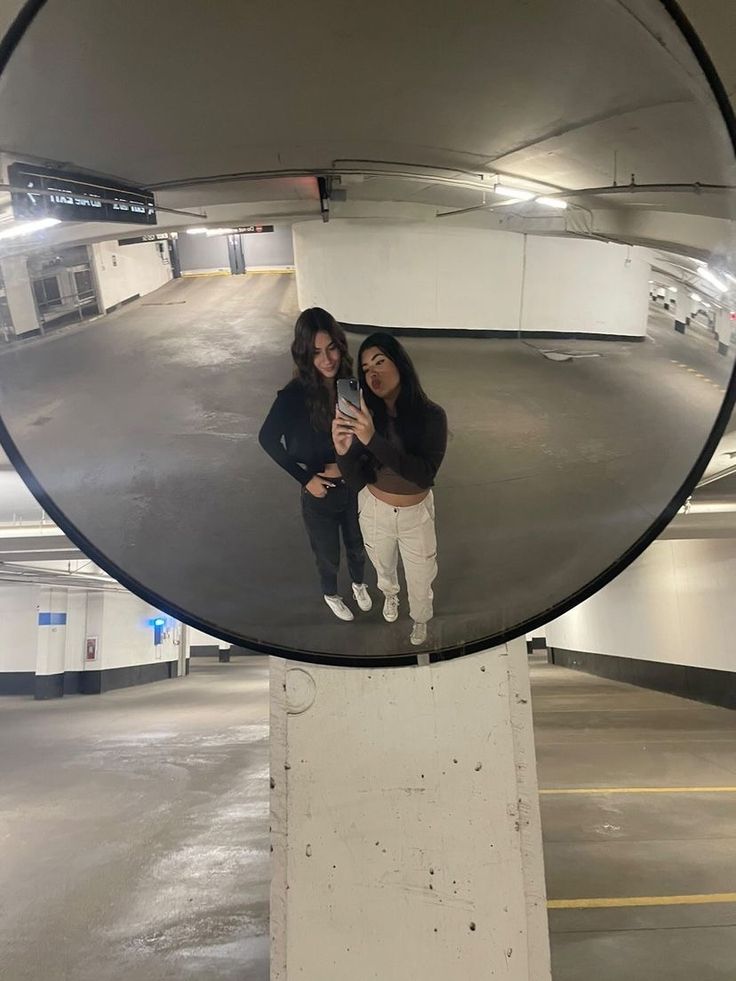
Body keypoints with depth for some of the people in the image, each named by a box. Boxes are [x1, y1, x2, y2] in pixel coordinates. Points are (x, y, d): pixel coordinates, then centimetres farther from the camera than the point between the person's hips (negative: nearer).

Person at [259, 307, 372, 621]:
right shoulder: (294, 396, -25)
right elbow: (267, 439, -12)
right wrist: (305, 478, -13)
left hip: (356, 486, 3)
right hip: (320, 494, -2)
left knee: (358, 546, 27)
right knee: (328, 555, 21)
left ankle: (358, 584, 58)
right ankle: (330, 594, 53)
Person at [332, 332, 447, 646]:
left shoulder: (431, 415, -25)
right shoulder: (365, 416, -19)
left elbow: (424, 475, -37)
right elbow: (357, 481, -17)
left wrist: (373, 440, -47)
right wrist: (343, 452, -40)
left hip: (416, 514, -2)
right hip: (375, 511, 2)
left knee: (420, 578, 22)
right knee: (383, 567, 31)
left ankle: (420, 619, 55)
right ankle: (389, 594, 65)